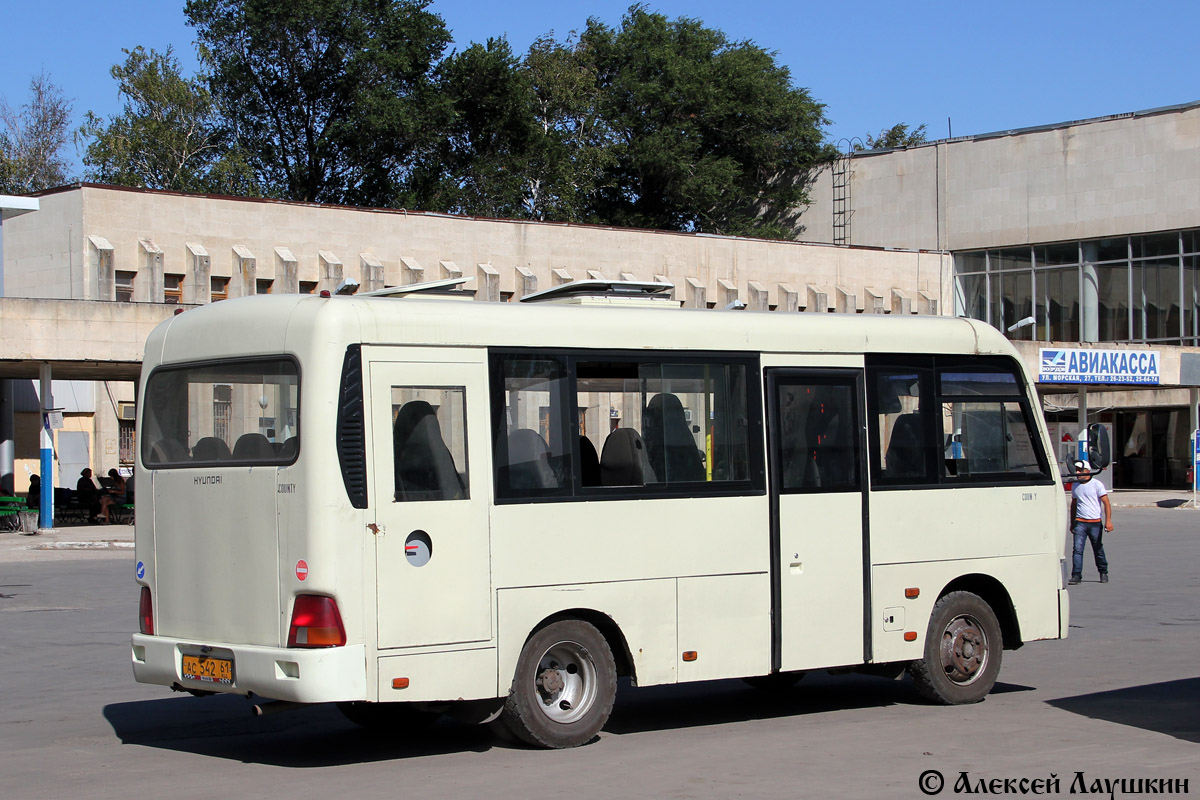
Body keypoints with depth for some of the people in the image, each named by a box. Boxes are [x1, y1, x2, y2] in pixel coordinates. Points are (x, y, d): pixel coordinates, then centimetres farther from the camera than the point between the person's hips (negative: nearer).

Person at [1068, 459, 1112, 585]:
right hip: (1080, 522, 3)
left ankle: (1103, 573, 26)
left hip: (1095, 522, -3)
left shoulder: (1097, 484, -4)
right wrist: (1072, 523, 22)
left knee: (1098, 549, 8)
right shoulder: (1075, 486, 11)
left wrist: (1108, 521, -15)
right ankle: (1076, 575, -11)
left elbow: (1106, 503, -6)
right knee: (1077, 549, -10)